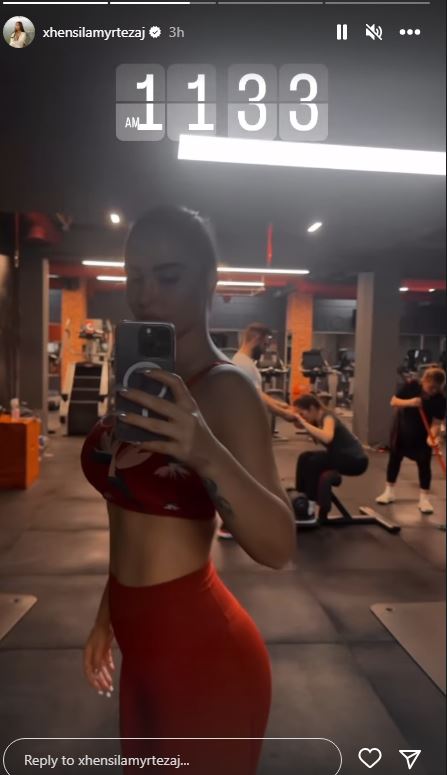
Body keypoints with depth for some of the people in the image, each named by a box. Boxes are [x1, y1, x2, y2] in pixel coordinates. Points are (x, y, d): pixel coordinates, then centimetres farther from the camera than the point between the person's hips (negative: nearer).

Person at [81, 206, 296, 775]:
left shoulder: (226, 388, -20)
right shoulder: (143, 381, 2)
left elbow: (278, 547, -26)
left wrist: (207, 455, -41)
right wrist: (107, 615, 17)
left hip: (202, 652, -7)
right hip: (142, 645, 7)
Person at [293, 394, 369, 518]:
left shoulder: (328, 418, -23)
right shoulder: (316, 420, 2)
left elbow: (327, 438, -43)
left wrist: (304, 423, -37)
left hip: (356, 460, -9)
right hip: (340, 456, 9)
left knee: (313, 462, -22)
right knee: (304, 458, -1)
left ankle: (311, 505, -12)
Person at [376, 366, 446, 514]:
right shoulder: (412, 385, -19)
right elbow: (394, 401, -15)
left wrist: (433, 436, -43)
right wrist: (409, 402, -33)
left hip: (423, 434, -1)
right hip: (402, 429, 2)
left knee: (424, 463, -5)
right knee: (394, 458, 9)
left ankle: (424, 498, 5)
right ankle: (389, 492, 23)